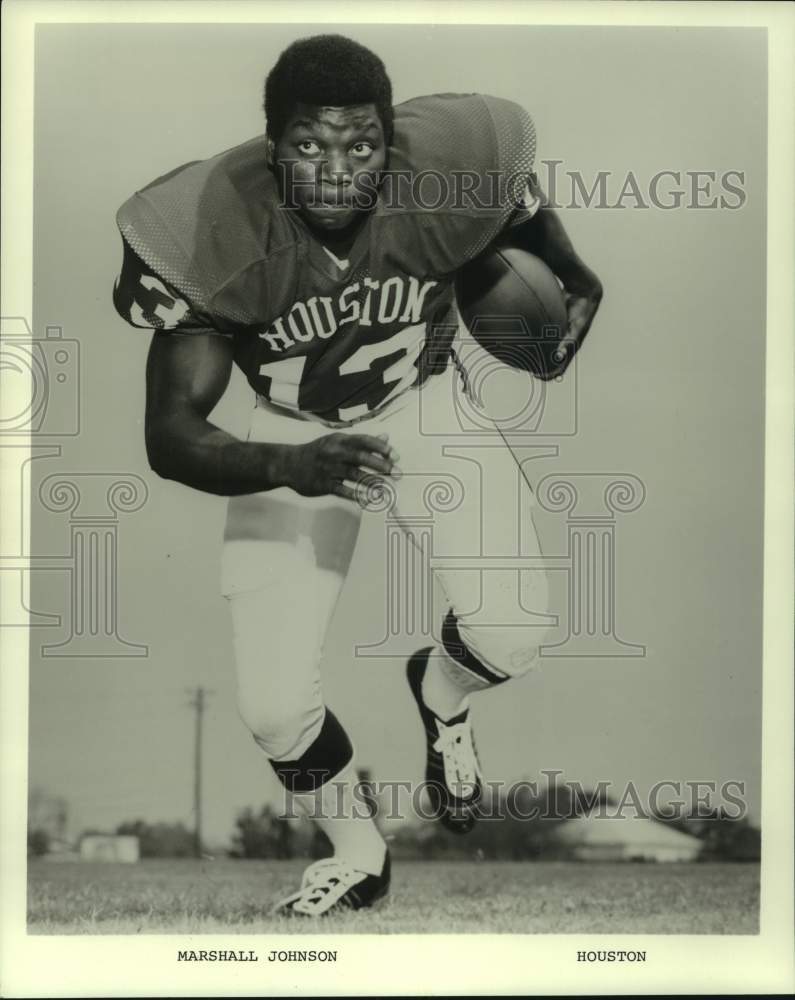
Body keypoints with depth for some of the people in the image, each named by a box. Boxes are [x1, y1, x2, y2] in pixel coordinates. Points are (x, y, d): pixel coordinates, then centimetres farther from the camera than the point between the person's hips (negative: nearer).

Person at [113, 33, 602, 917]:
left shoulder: (450, 172, -27)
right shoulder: (207, 235, -31)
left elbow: (522, 203, -1)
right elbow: (169, 437, -31)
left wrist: (572, 281, 17)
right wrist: (290, 468, -49)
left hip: (426, 404, 1)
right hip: (291, 436, -1)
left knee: (511, 636, -20)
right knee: (273, 710, -9)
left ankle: (441, 695, 20)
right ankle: (355, 856, 25)